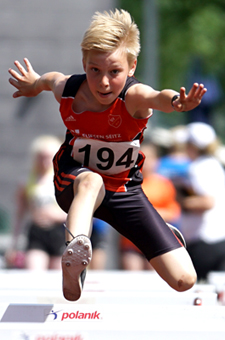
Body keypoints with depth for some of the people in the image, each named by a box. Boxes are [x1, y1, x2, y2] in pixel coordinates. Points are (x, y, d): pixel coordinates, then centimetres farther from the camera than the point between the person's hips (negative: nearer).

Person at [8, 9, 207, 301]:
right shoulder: (68, 90, -17)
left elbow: (157, 97, -55)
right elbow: (49, 79, 11)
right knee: (90, 180, -42)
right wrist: (33, 84, 35)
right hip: (72, 185, 0)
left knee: (184, 279, -6)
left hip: (124, 190, 0)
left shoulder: (133, 96, -28)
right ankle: (74, 253, -64)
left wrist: (175, 101, -79)